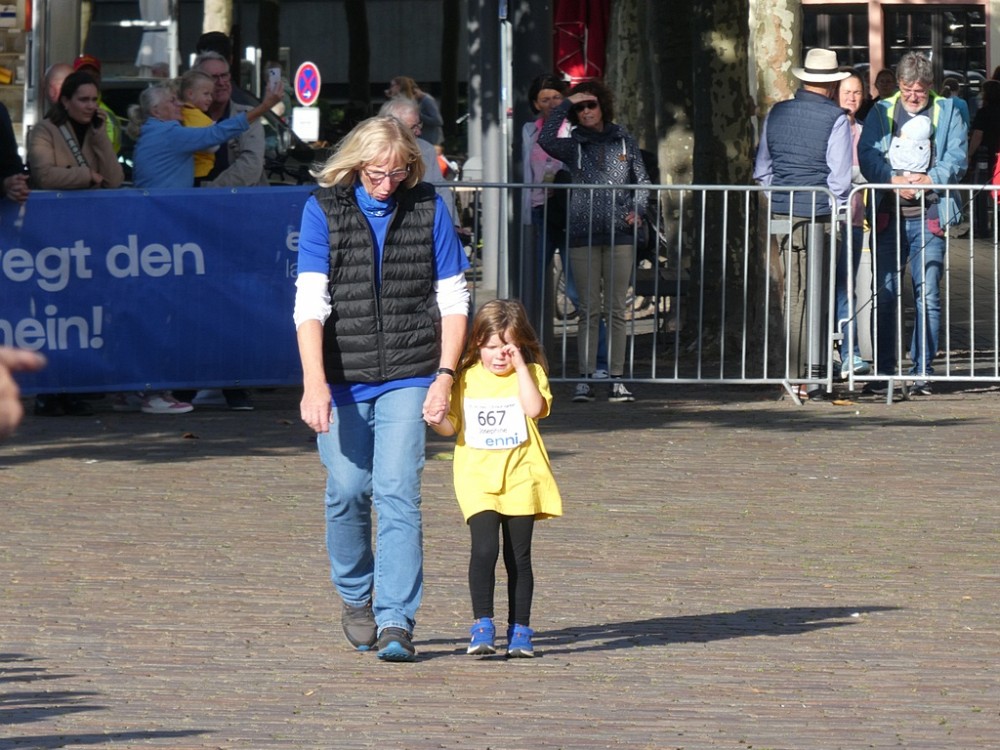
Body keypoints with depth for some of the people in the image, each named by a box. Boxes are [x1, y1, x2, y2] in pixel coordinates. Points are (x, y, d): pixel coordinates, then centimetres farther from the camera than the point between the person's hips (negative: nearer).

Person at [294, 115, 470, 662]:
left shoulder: (427, 208, 2)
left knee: (397, 493, -11)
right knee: (347, 491, 0)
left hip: (407, 376, 0)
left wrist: (445, 377, -4)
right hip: (342, 377, 1)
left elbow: (453, 301, 6)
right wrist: (314, 383, -19)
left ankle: (396, 622, -13)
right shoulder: (324, 210, -1)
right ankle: (356, 598, 25)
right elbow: (310, 303, -8)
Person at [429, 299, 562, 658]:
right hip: (478, 477, 0)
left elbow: (535, 408, -16)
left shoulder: (531, 373, 3)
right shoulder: (466, 378, 7)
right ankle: (482, 626, -13)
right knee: (484, 547, -16)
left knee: (518, 555, 5)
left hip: (520, 478, 0)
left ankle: (520, 630, 14)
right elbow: (451, 426, 6)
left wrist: (519, 367, -14)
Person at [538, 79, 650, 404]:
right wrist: (565, 105, -6)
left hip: (619, 234, 1)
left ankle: (617, 380, 2)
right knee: (589, 310, -1)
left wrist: (637, 210, -1)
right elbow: (546, 139, -12)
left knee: (617, 310, 1)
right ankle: (585, 379, -1)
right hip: (583, 235, -1)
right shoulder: (573, 146, 7)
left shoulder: (624, 142, 11)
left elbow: (642, 180, 16)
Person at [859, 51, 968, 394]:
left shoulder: (947, 112, 9)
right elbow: (867, 154, 0)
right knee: (884, 295, 1)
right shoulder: (882, 112, 11)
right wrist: (894, 180, -17)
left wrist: (930, 179, -18)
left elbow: (957, 158, 0)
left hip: (928, 216, -1)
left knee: (928, 295, -3)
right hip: (889, 215, 1)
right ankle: (883, 370, 8)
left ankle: (922, 371, 1)